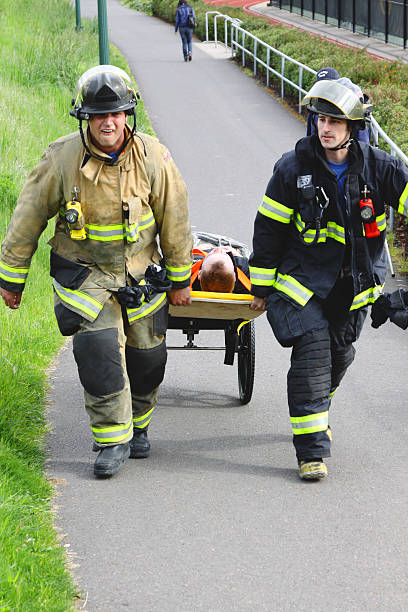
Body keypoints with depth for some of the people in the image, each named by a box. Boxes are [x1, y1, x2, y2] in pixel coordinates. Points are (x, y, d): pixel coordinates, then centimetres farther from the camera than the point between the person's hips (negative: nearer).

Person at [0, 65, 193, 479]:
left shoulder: (152, 158, -10)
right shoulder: (61, 160, -14)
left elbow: (174, 220, 1)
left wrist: (179, 279, 7)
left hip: (141, 272, 2)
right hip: (84, 271, -2)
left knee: (146, 356, 9)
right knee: (99, 350, -18)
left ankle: (137, 425, 36)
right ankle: (111, 439, -5)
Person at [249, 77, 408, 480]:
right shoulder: (293, 168, -11)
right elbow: (269, 228, -5)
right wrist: (261, 286, -2)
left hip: (353, 284, 3)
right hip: (302, 280, -3)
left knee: (339, 354, 16)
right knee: (312, 353, -14)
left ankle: (315, 414, 45)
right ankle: (311, 449, -11)